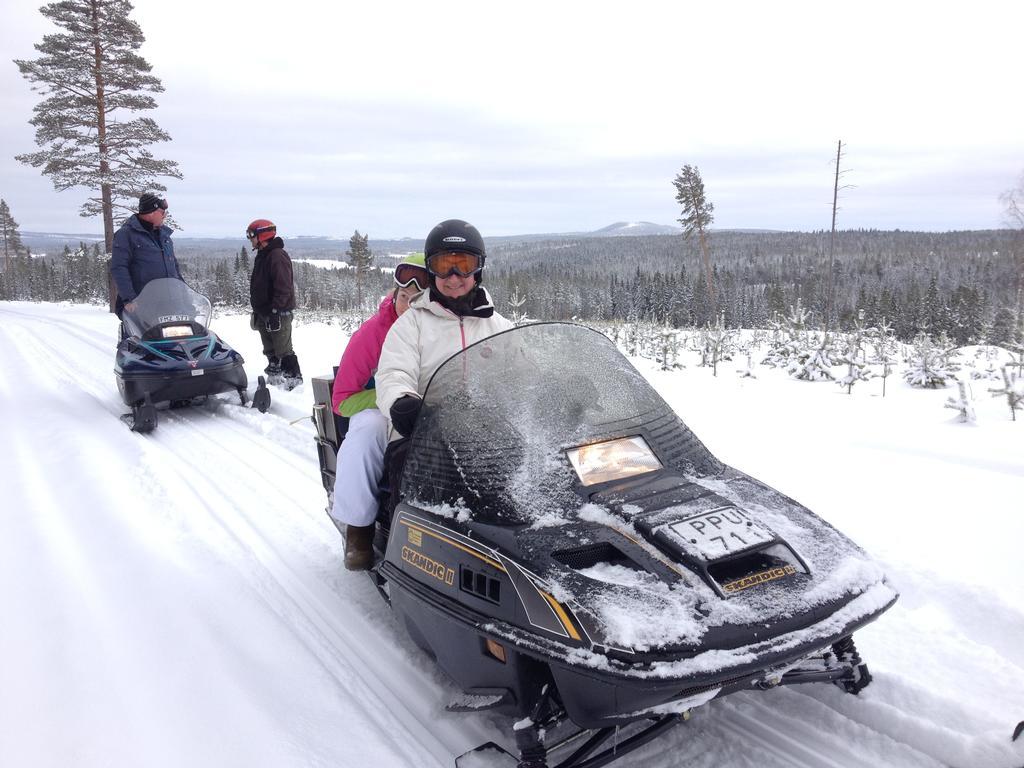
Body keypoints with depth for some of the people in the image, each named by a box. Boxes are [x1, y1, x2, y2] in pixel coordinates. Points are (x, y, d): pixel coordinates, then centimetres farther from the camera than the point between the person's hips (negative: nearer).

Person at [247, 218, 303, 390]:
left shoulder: (278, 255, -15)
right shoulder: (261, 256, 17)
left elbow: (283, 287, -21)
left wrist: (275, 310, -24)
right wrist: (257, 311, 20)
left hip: (279, 313, -10)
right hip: (263, 313, 10)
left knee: (283, 349, -8)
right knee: (270, 350, 15)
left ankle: (295, 378, -1)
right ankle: (274, 377, 24)